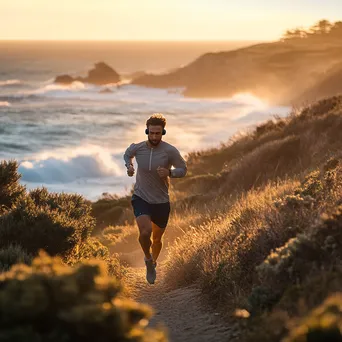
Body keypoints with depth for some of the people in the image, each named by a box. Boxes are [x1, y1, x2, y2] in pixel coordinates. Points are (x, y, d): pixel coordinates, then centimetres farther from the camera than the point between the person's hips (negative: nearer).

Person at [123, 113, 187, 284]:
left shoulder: (170, 151, -17)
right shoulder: (137, 148, -10)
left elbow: (183, 169, -5)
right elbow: (127, 154, 14)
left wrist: (169, 173, -25)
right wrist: (129, 166, -6)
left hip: (161, 201, 0)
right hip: (141, 198, 0)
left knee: (157, 238, 17)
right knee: (145, 232, -26)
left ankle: (153, 263, 50)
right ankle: (148, 259, 5)